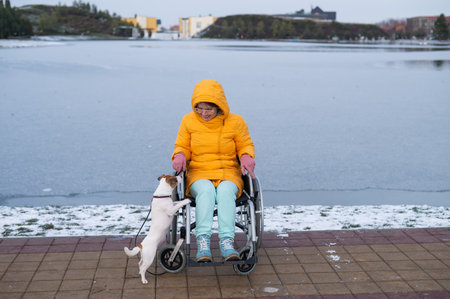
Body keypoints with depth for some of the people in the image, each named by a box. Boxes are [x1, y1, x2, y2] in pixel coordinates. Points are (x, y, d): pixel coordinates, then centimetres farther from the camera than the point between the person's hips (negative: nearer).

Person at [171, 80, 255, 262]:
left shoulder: (235, 122, 2)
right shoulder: (189, 121, 5)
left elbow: (245, 145, 13)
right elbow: (182, 146, 15)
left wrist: (246, 156, -10)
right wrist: (179, 155, -9)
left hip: (228, 174, 0)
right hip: (199, 174, 0)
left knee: (226, 191, -36)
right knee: (206, 191, -36)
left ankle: (226, 241, -44)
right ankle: (203, 241, -45)